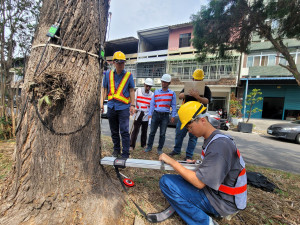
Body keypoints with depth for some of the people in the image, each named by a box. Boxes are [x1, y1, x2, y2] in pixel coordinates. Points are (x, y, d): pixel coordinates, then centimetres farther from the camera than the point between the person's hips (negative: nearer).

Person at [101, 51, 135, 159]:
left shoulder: (128, 75, 2)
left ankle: (125, 154, 3)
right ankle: (116, 149, 31)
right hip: (111, 106, 4)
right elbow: (105, 90, 12)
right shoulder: (108, 74, 9)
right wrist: (102, 102, 3)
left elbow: (131, 91, 3)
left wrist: (132, 105, -4)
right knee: (114, 131, 14)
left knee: (124, 132, -6)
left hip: (124, 107, -3)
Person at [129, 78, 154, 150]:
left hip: (146, 115, 2)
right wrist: (135, 108, -7)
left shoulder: (152, 94, 3)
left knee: (144, 131, 12)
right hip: (138, 113, -2)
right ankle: (131, 146, 0)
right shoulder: (138, 91, 1)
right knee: (135, 130, -7)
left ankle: (143, 145, 27)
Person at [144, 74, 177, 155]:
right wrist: (150, 114, 3)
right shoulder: (156, 92, 10)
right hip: (156, 114, 1)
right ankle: (149, 147, 21)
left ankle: (160, 149, 20)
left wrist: (173, 116, -3)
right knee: (152, 132, 5)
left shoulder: (172, 93, 6)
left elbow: (173, 105, 5)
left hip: (165, 115, -1)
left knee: (162, 133, 6)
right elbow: (152, 103, 10)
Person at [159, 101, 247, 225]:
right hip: (212, 190, 9)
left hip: (222, 202, -9)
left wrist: (172, 162, -21)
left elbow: (199, 183, -26)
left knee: (166, 181, -15)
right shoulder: (211, 139, 3)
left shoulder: (219, 146, -27)